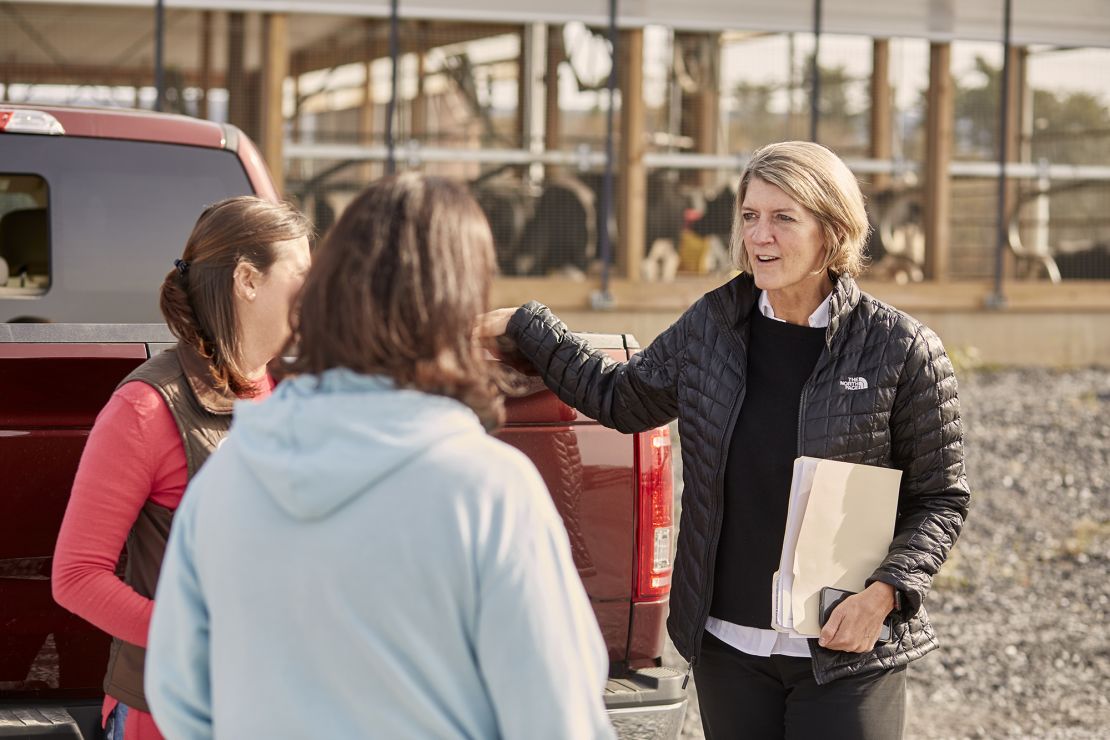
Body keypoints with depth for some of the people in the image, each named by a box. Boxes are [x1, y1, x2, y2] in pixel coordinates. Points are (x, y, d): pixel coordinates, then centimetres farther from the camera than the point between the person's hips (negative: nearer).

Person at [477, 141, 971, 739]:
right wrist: (522, 327, 16)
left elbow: (941, 499, -3)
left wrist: (886, 591, -16)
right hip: (727, 645, 4)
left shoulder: (901, 350, -9)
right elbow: (621, 398, 18)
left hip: (848, 654, -4)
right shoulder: (712, 326, 2)